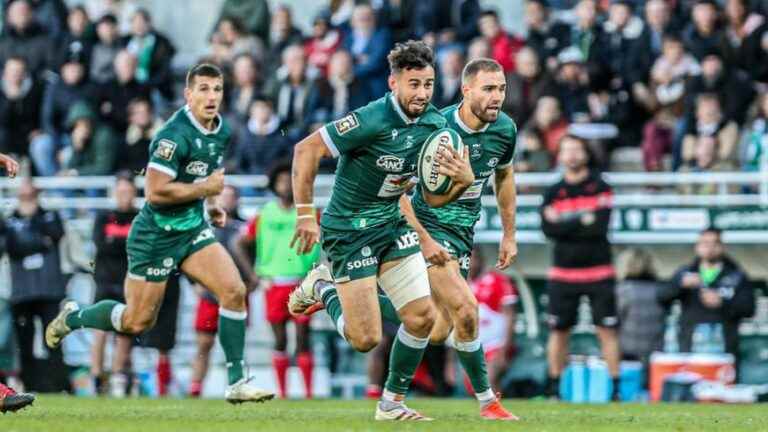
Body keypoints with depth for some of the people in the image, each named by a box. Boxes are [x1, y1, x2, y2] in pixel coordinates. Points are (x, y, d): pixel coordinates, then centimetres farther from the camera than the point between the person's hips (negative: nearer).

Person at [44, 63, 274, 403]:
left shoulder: (222, 132, 5)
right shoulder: (175, 135, -23)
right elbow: (155, 191, -27)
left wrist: (210, 204, 11)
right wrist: (205, 188, -21)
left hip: (194, 229, 7)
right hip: (157, 234, -7)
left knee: (234, 291, -13)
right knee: (138, 322, 4)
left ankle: (237, 382, -8)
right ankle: (73, 316, 32)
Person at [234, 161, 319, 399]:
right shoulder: (265, 214, 6)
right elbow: (241, 244, 10)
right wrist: (255, 275, 2)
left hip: (302, 283, -1)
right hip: (274, 283, 1)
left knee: (303, 338, -4)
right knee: (280, 340, 3)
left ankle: (308, 392, -3)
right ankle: (281, 392, 9)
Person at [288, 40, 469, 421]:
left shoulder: (434, 125, -3)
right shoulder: (372, 120, -24)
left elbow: (433, 196, 5)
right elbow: (306, 150, -21)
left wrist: (462, 181, -18)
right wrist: (305, 214, -22)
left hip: (392, 224, 6)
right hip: (349, 230, -6)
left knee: (422, 316, -6)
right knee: (366, 339, -7)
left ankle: (392, 403, 12)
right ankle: (322, 287, 23)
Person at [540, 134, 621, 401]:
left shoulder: (600, 188, 1)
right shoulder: (553, 193, 8)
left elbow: (600, 227, -12)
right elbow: (548, 229, -6)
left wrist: (564, 225, -9)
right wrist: (582, 222, -12)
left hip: (598, 272, -2)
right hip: (562, 273, 2)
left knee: (607, 330, -5)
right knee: (559, 330, 3)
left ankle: (615, 386, -2)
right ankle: (554, 387, 11)